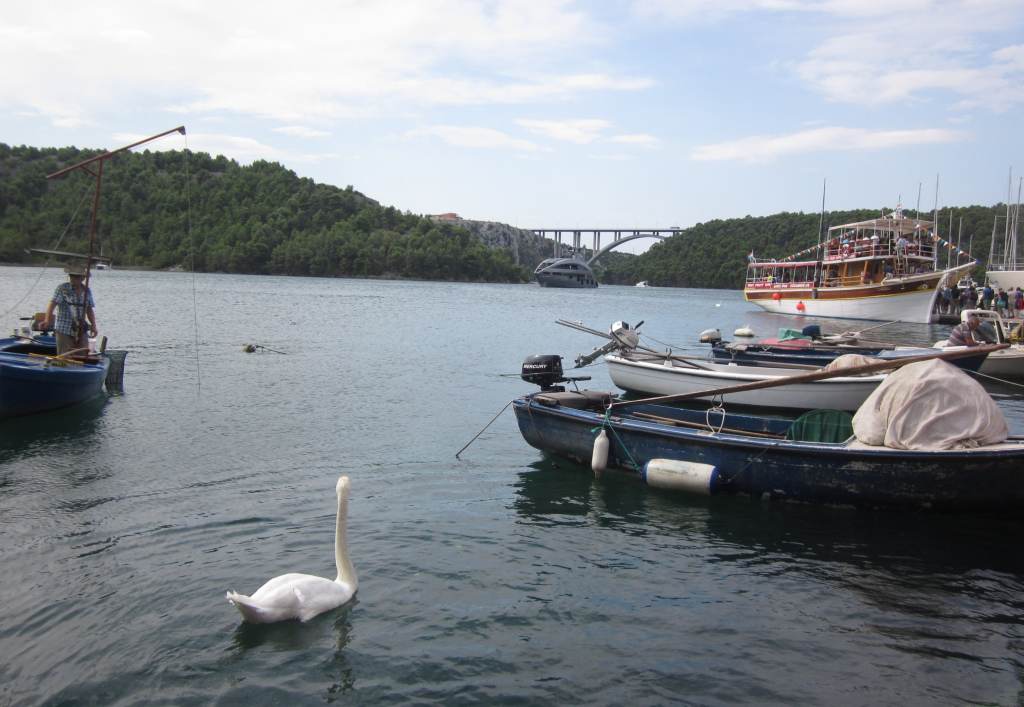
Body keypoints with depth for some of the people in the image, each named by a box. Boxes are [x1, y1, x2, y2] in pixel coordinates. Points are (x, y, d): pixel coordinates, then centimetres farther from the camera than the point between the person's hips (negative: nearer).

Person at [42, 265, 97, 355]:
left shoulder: (87, 291, 8)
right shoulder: (62, 288, -4)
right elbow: (53, 304, -16)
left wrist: (93, 325, 3)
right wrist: (47, 320, -31)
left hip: (82, 331, 4)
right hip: (64, 331, -4)